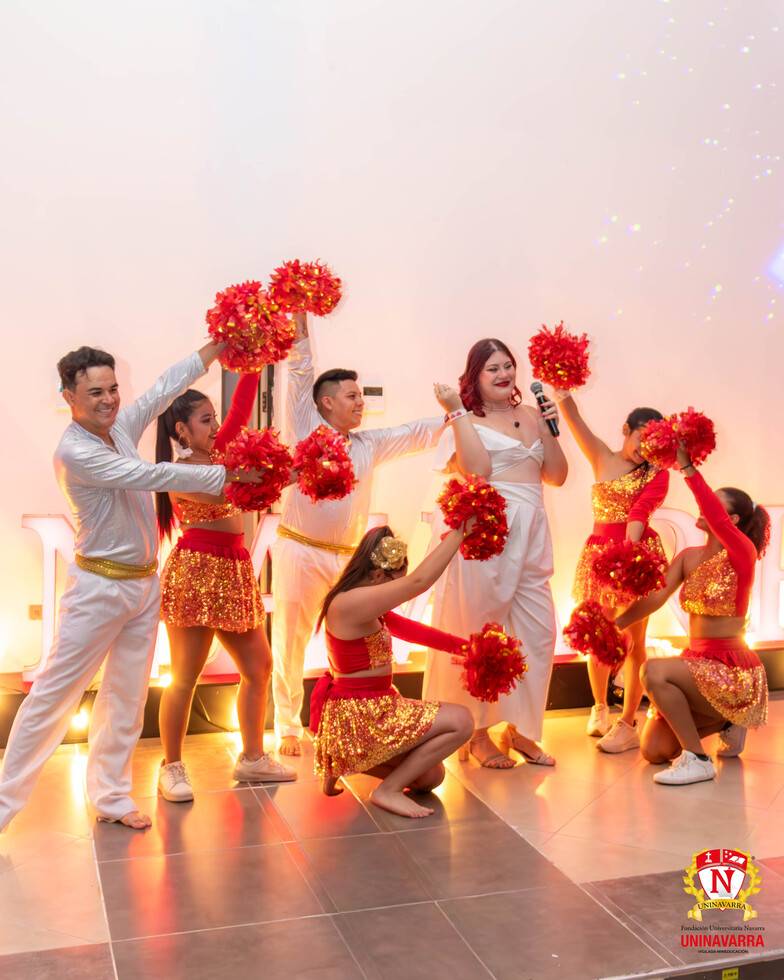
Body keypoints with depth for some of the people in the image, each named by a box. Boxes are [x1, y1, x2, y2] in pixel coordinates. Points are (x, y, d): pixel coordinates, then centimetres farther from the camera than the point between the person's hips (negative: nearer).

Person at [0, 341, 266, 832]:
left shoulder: (120, 426, 3)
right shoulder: (74, 452, -19)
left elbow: (168, 385, 9)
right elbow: (150, 476, -23)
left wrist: (221, 341, 7)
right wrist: (227, 475, -18)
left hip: (144, 584, 8)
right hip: (100, 587, -7)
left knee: (127, 698, 13)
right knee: (55, 694, -2)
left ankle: (111, 795, 25)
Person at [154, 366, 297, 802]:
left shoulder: (219, 455, 12)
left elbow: (241, 409, 5)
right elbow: (217, 495, -26)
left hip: (235, 570, 8)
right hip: (195, 571, -8)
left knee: (259, 666, 10)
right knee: (186, 676, -2)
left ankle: (253, 758, 21)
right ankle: (172, 768, 10)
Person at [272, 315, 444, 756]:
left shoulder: (369, 444, 13)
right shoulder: (306, 430, 0)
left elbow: (419, 433, 15)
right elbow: (301, 375, -4)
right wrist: (301, 322, -9)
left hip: (348, 557, 4)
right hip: (300, 552, -4)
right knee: (291, 643, 4)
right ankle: (288, 727, 18)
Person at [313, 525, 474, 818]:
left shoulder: (364, 606, 9)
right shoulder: (350, 603, -24)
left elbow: (408, 629, 14)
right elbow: (418, 581, -29)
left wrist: (460, 645, 9)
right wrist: (459, 532, -21)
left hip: (365, 712, 11)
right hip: (358, 720, -11)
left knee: (430, 777, 21)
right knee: (460, 721, -11)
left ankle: (341, 763, 19)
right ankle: (388, 791, -4)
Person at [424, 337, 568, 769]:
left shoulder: (530, 415, 16)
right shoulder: (466, 421, 0)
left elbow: (556, 476, 13)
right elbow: (477, 468, -19)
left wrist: (548, 428, 3)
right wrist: (457, 412, -13)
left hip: (530, 533, 6)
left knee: (537, 631, 7)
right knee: (479, 632, 1)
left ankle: (517, 728, 21)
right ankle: (478, 733, 12)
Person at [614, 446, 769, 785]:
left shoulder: (742, 554, -12)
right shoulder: (688, 557, 7)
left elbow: (717, 518, -33)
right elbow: (655, 597, -5)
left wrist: (687, 467, -38)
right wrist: (613, 625, -19)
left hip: (732, 671, -7)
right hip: (696, 662, 7)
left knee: (653, 671, -32)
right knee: (654, 750, 2)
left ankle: (697, 760, -15)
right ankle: (724, 721, 27)